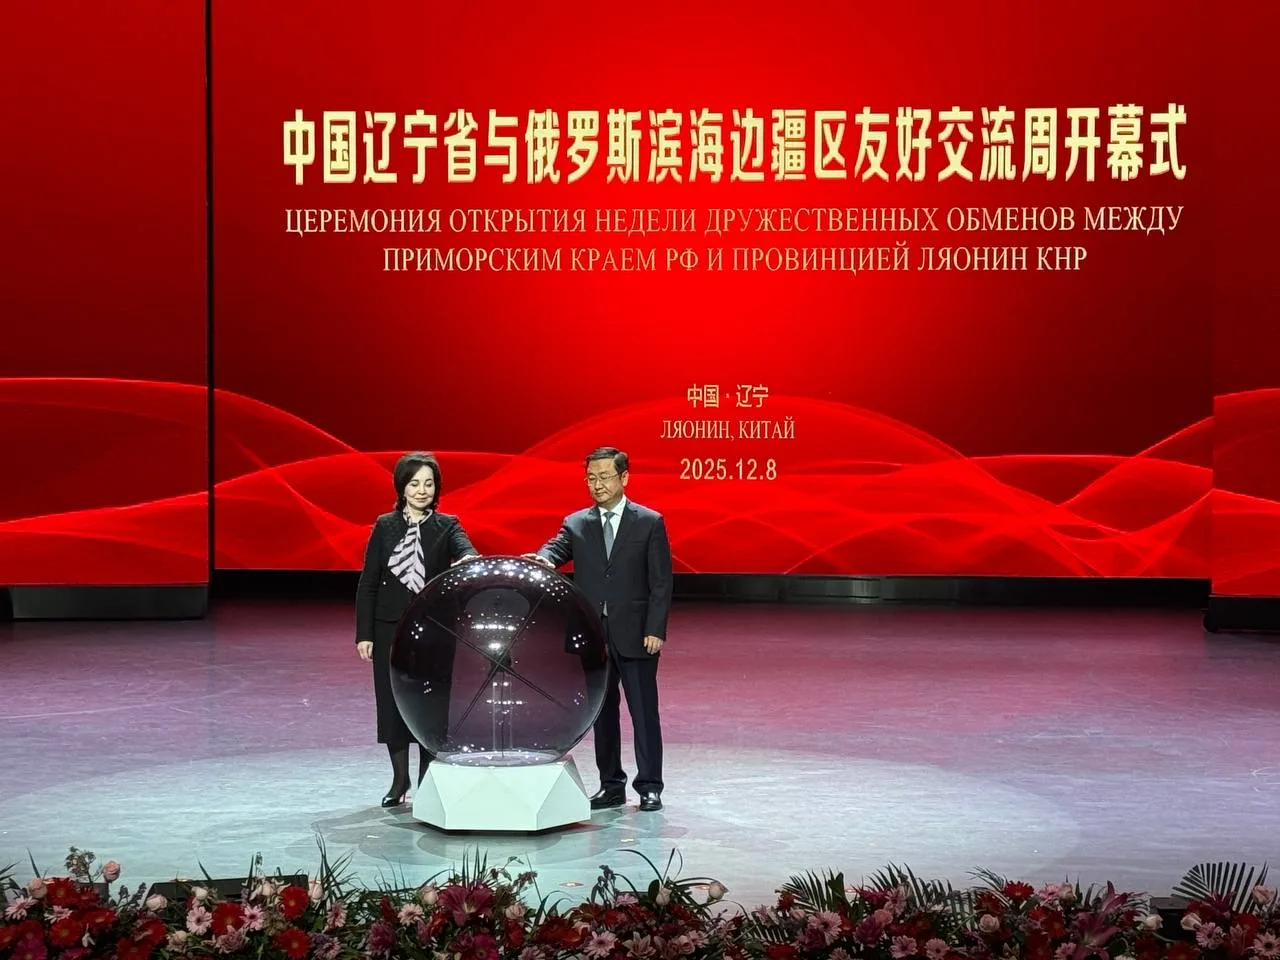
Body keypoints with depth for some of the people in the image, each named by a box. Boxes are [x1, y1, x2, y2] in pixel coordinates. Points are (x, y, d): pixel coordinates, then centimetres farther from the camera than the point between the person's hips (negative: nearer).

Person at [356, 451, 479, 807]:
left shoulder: (446, 526, 1)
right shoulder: (385, 526, 3)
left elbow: (464, 550, -21)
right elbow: (368, 583, 3)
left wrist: (469, 559, -46)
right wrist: (364, 634, -2)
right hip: (391, 627, 1)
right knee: (392, 703, 4)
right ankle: (400, 779, 20)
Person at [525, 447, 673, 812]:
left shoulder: (650, 522, 1)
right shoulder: (576, 524, 9)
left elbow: (661, 582, -2)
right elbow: (557, 548, -9)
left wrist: (656, 630, -9)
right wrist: (543, 559, -33)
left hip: (635, 635, -3)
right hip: (592, 635, 3)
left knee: (644, 711, 0)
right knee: (602, 712, 9)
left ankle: (649, 787, 8)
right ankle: (611, 785, 18)